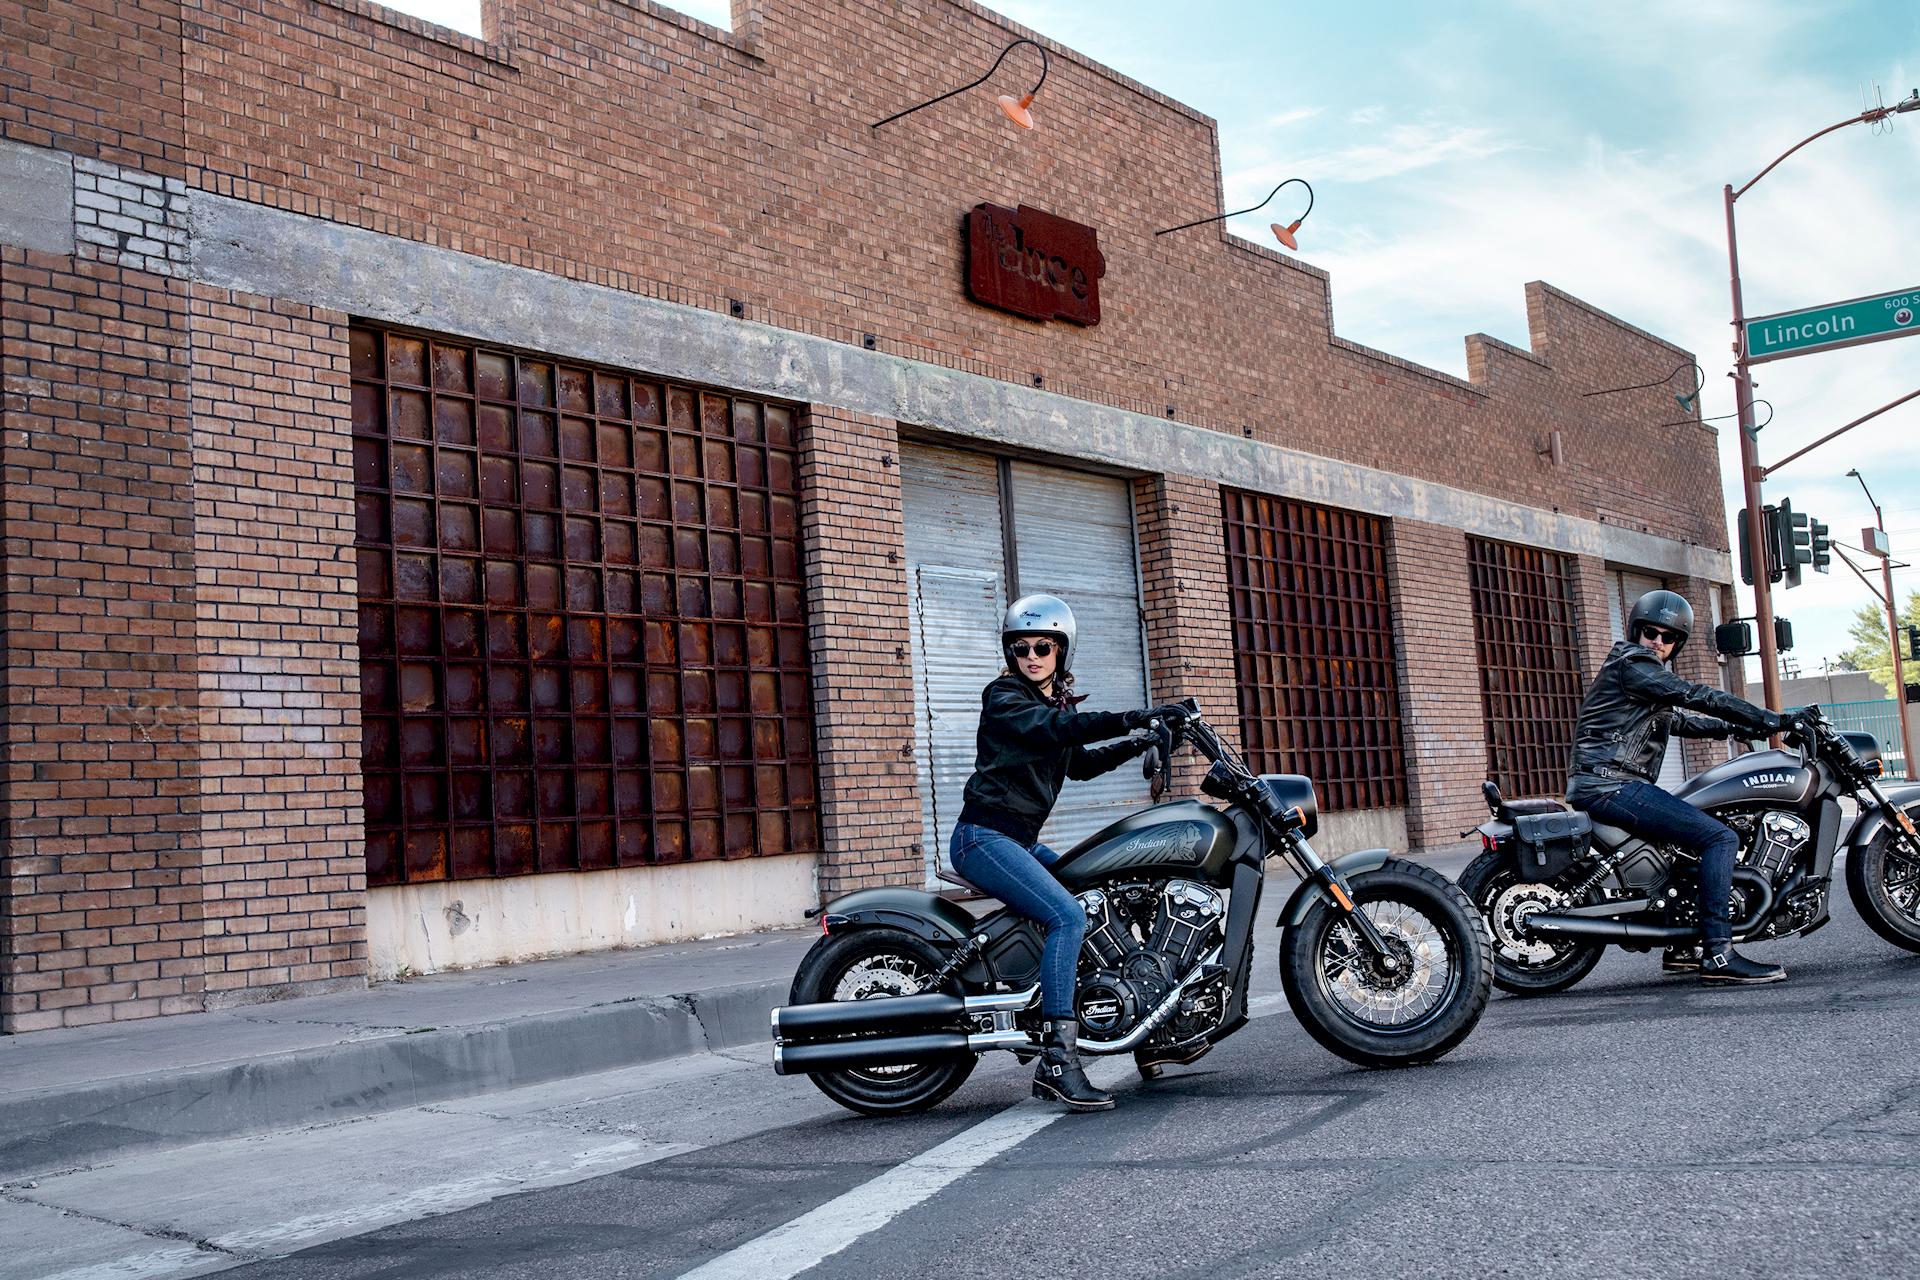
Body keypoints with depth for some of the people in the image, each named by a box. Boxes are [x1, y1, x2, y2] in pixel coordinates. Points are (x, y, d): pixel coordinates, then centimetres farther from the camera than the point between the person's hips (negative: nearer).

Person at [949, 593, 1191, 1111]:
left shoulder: (1058, 701, 17)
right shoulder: (1004, 698, -9)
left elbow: (1079, 763, 25)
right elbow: (1056, 729, -27)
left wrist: (1137, 746, 12)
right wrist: (1134, 718, -35)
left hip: (1023, 841, 9)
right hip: (985, 837, -9)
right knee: (1068, 916, -25)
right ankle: (1058, 1058, -27)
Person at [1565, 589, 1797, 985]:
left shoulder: (1648, 674, 27)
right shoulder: (1632, 663, -6)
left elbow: (1682, 722, 30)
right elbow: (1699, 697, -12)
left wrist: (1746, 728, 24)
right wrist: (1772, 721, -9)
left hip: (1600, 786, 11)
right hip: (1610, 784, -11)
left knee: (1695, 832, 26)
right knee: (1720, 837, -16)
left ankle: (1680, 949, 24)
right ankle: (1718, 955, -20)